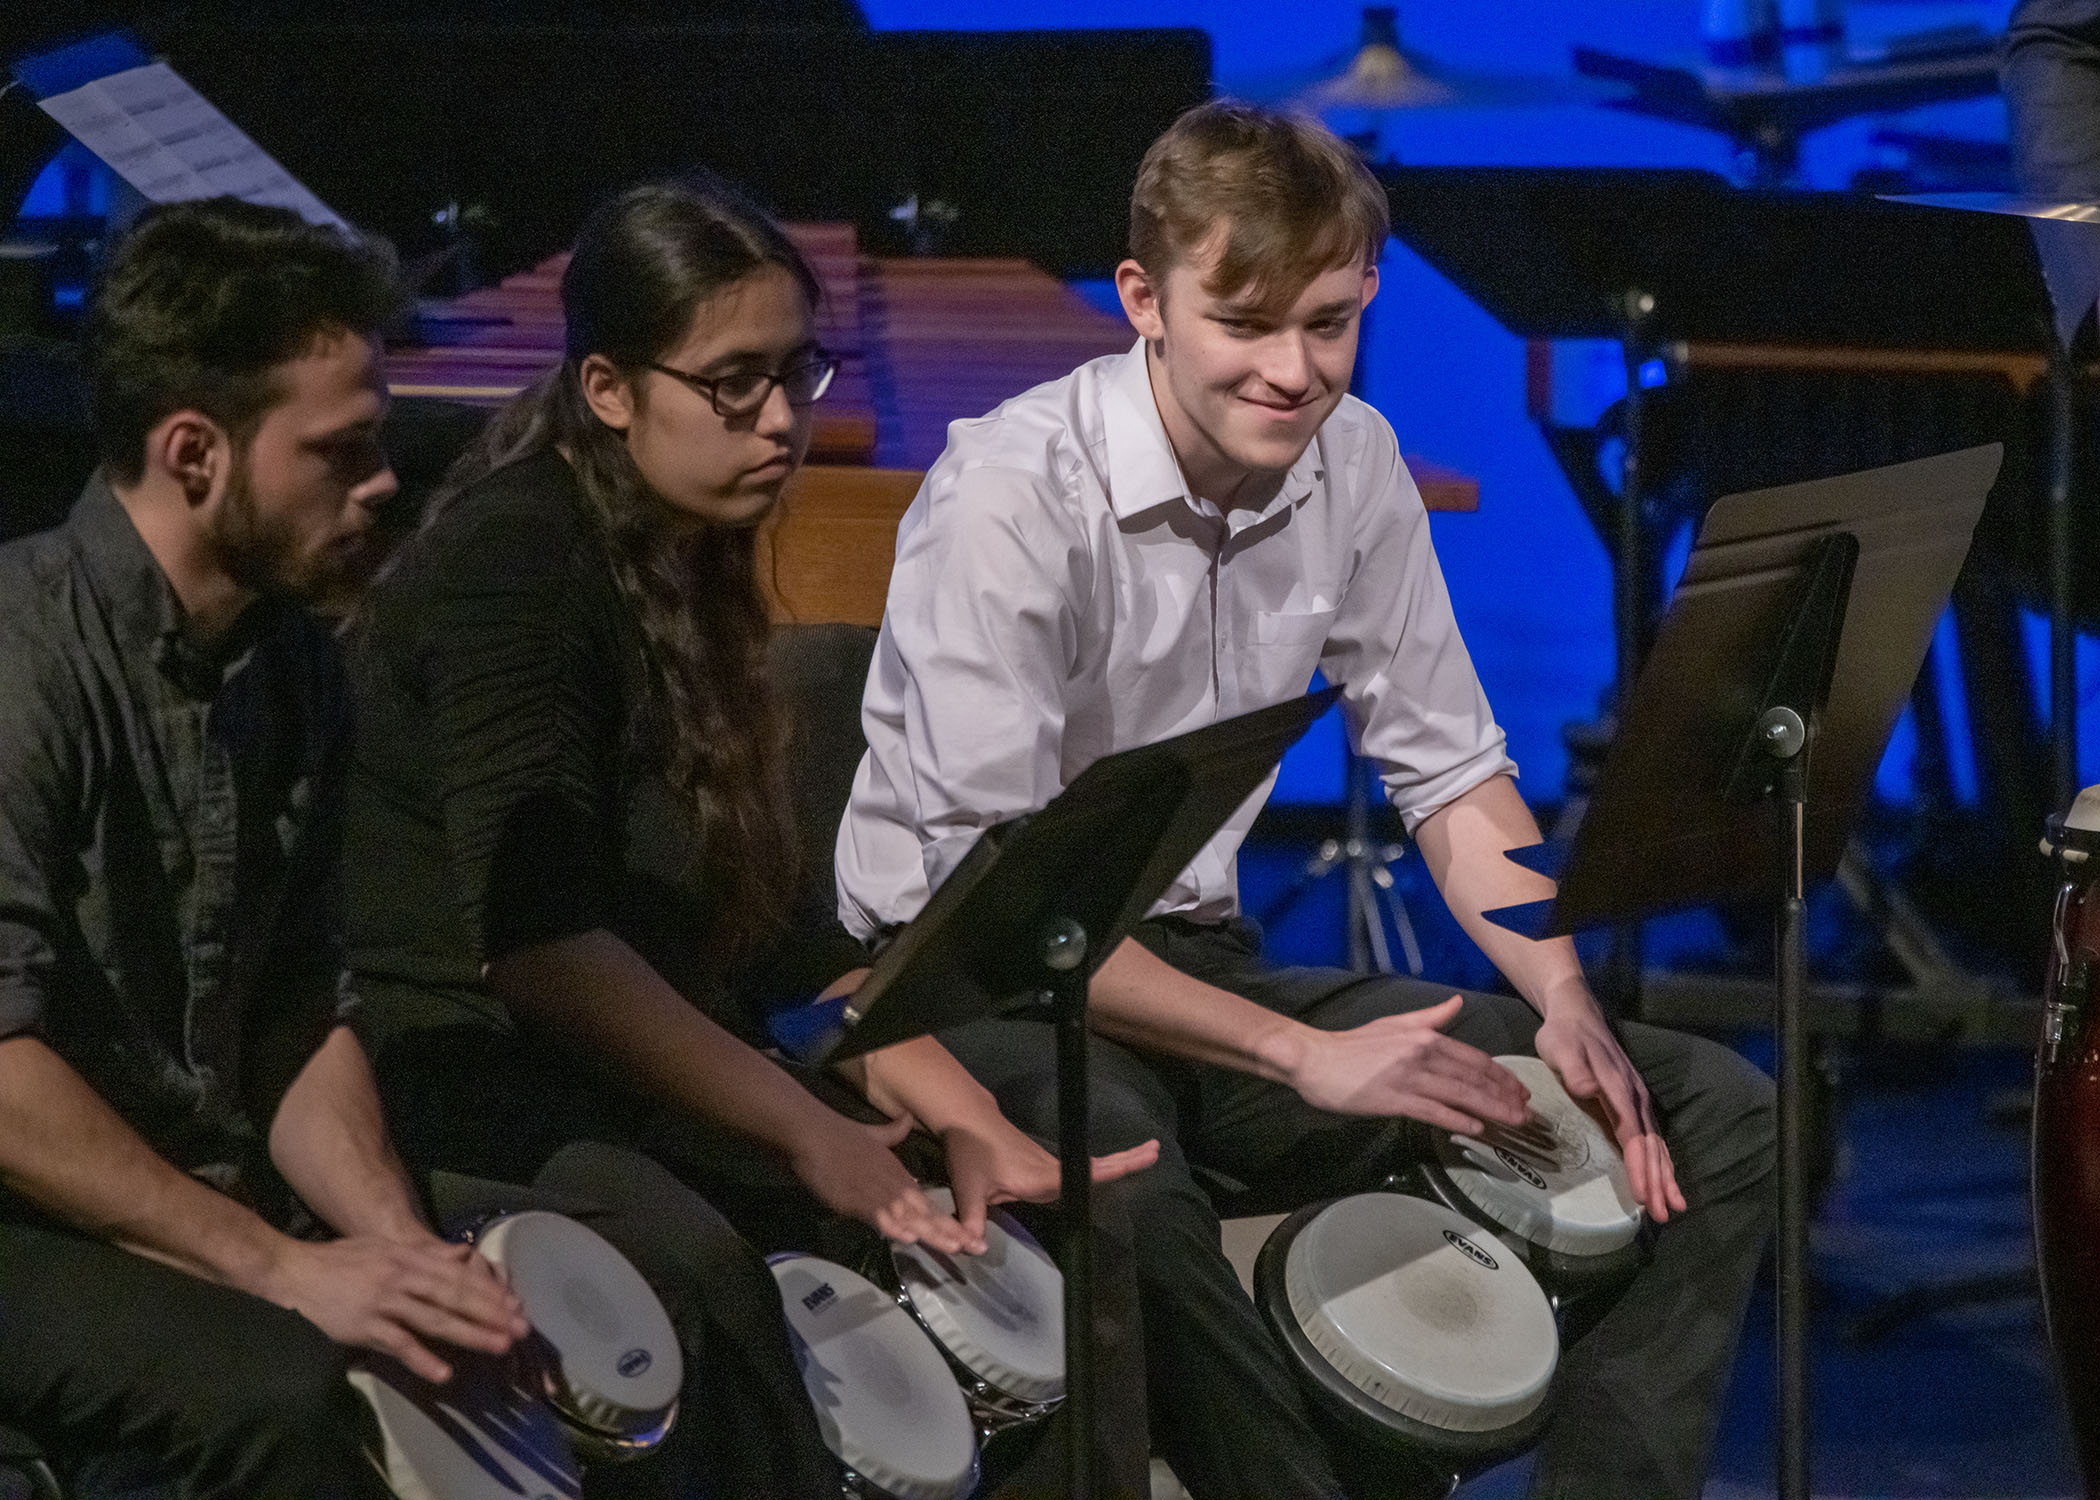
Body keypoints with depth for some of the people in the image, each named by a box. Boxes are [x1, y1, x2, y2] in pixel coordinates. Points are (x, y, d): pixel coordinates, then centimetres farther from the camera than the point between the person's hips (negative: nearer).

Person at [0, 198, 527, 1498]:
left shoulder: (294, 661, 8)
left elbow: (300, 1024, 11)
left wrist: (401, 1246, -7)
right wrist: (277, 1267, -24)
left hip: (219, 1198, 7)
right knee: (281, 1388, -32)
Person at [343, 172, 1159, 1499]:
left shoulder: (693, 567, 14)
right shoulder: (510, 565, -13)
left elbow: (770, 922, 12)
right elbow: (539, 940, -23)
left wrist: (966, 1120, 0)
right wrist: (803, 1128, -24)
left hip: (623, 1070, 9)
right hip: (444, 1075, -9)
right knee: (687, 1254, -37)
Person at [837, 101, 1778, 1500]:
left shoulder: (1352, 465, 1)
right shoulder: (1010, 498, -20)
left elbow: (1452, 770, 10)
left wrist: (1565, 1005, -8)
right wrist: (1297, 1055, -27)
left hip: (1200, 964, 7)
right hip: (975, 998, -7)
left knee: (1715, 1114, -4)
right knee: (1128, 1186, -44)